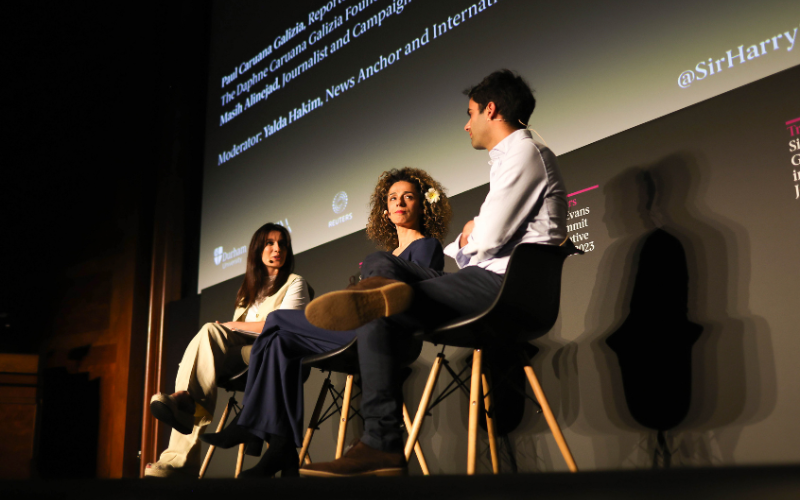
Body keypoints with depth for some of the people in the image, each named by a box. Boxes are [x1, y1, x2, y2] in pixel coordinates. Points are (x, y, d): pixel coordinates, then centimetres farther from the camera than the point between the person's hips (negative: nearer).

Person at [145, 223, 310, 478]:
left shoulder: (294, 283, 13)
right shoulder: (249, 289, 31)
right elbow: (234, 331, 19)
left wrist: (234, 326, 0)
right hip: (241, 351, 5)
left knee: (210, 331, -28)